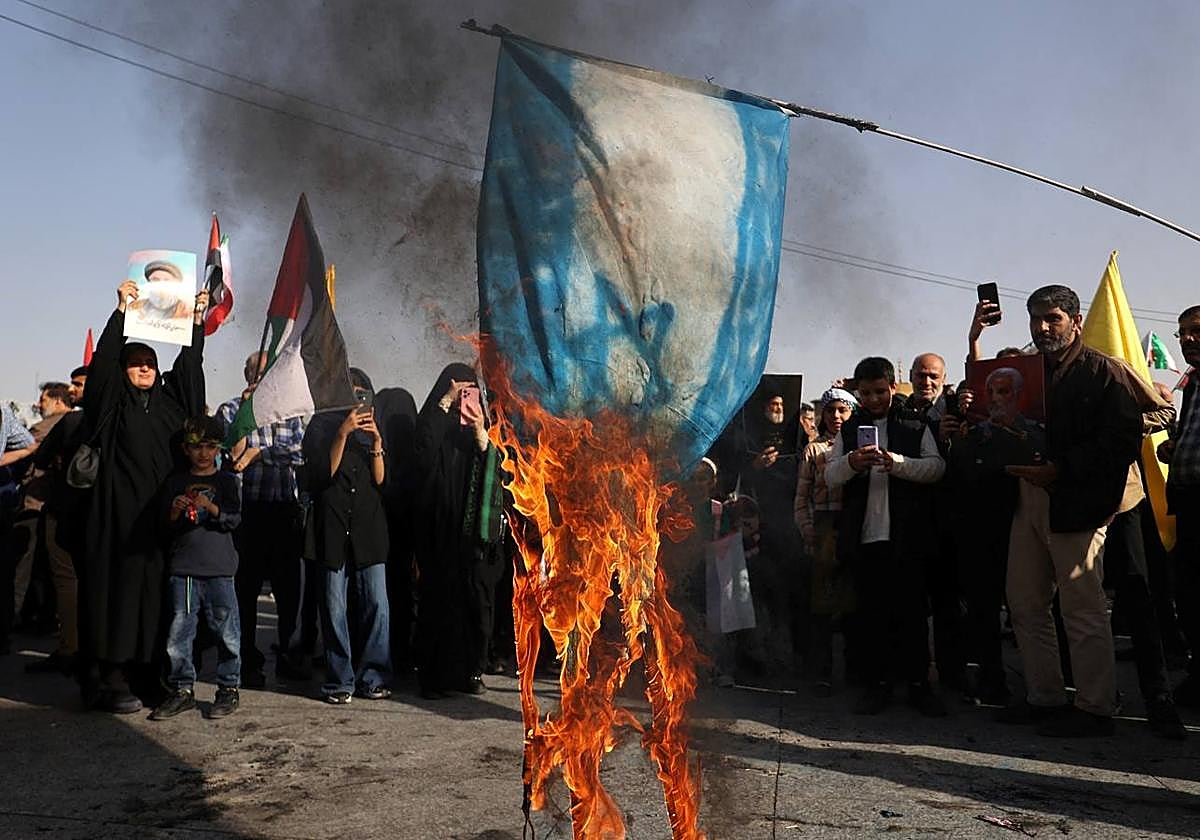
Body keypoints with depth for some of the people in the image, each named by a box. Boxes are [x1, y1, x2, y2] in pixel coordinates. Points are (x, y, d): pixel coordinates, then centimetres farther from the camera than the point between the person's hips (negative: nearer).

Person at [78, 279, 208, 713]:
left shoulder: (168, 400, 15)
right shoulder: (113, 401, 4)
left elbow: (189, 364, 14)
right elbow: (104, 359, -8)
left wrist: (197, 319, 7)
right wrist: (122, 310, -13)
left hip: (159, 511, 5)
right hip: (120, 510, -4)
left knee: (153, 588, 6)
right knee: (117, 588, -4)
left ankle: (145, 673, 13)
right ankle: (109, 680, -1)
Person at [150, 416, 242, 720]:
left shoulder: (225, 481, 6)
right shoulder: (175, 482, 11)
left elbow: (234, 519, -4)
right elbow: (165, 528, 10)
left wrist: (210, 507, -20)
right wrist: (175, 512, -11)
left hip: (219, 569, -2)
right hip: (182, 569, 2)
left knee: (226, 632, 0)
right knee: (178, 633, 5)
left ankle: (229, 688, 12)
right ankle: (182, 689, 18)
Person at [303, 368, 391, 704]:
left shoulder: (372, 430, 17)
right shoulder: (320, 428, 8)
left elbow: (381, 480, 8)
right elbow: (324, 473, -6)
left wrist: (376, 443, -5)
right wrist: (343, 433, -13)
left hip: (370, 528, 2)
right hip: (333, 527, -2)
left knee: (376, 604, -3)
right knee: (334, 608, -1)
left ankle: (372, 678, 7)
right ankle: (340, 681, 8)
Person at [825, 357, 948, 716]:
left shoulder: (915, 427, 8)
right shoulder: (849, 429, 14)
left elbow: (936, 466, -4)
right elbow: (830, 475, 5)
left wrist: (898, 463, -22)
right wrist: (852, 462, -17)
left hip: (905, 535, -2)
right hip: (864, 536, 2)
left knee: (913, 611, 2)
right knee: (872, 613, 8)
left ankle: (919, 684, 13)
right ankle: (879, 684, 16)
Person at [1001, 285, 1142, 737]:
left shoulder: (1103, 372, -3)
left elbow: (1124, 439, -12)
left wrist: (1060, 470, -18)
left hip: (1076, 504, -7)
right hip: (1028, 500, 7)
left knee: (1083, 608, -2)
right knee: (1025, 604, 10)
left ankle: (1095, 708, 10)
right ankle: (1044, 698, 22)